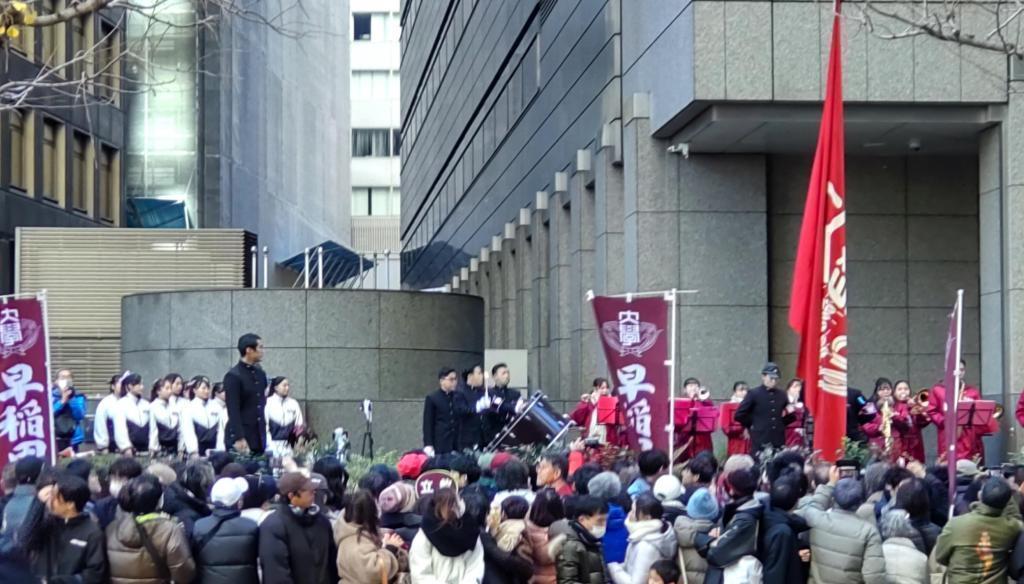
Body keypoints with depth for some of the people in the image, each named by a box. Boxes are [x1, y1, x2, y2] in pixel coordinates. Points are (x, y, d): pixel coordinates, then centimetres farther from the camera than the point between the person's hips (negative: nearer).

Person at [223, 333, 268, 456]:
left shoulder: (260, 374, 12)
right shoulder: (233, 376, -11)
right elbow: (233, 411, -15)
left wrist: (264, 434, 16)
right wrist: (239, 438, -20)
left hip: (259, 438, 7)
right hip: (240, 437, -7)